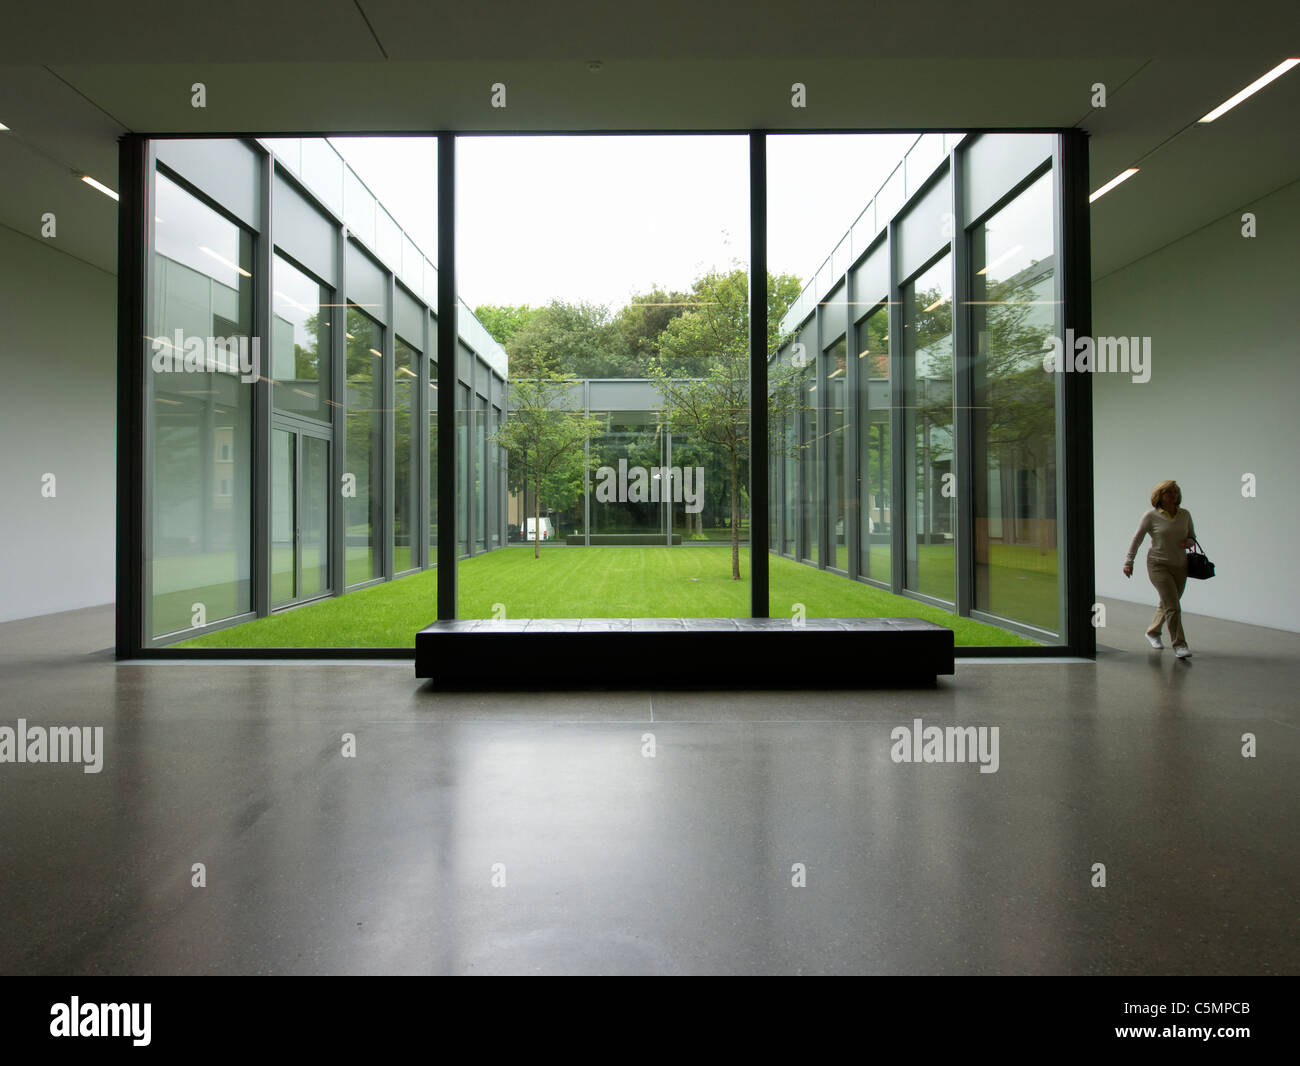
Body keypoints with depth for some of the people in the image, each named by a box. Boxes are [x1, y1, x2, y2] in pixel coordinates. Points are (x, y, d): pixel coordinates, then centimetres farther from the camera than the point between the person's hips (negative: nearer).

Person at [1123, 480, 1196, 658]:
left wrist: (1189, 542, -8)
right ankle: (1179, 645, -9)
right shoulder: (1151, 516, -7)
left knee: (1167, 604, 15)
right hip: (1158, 565, -5)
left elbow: (1192, 536, 16)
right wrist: (1129, 562, -5)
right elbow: (1137, 539, -2)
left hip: (1180, 566, 5)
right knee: (1173, 606, -13)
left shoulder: (1185, 515, 6)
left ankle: (1152, 631, 37)